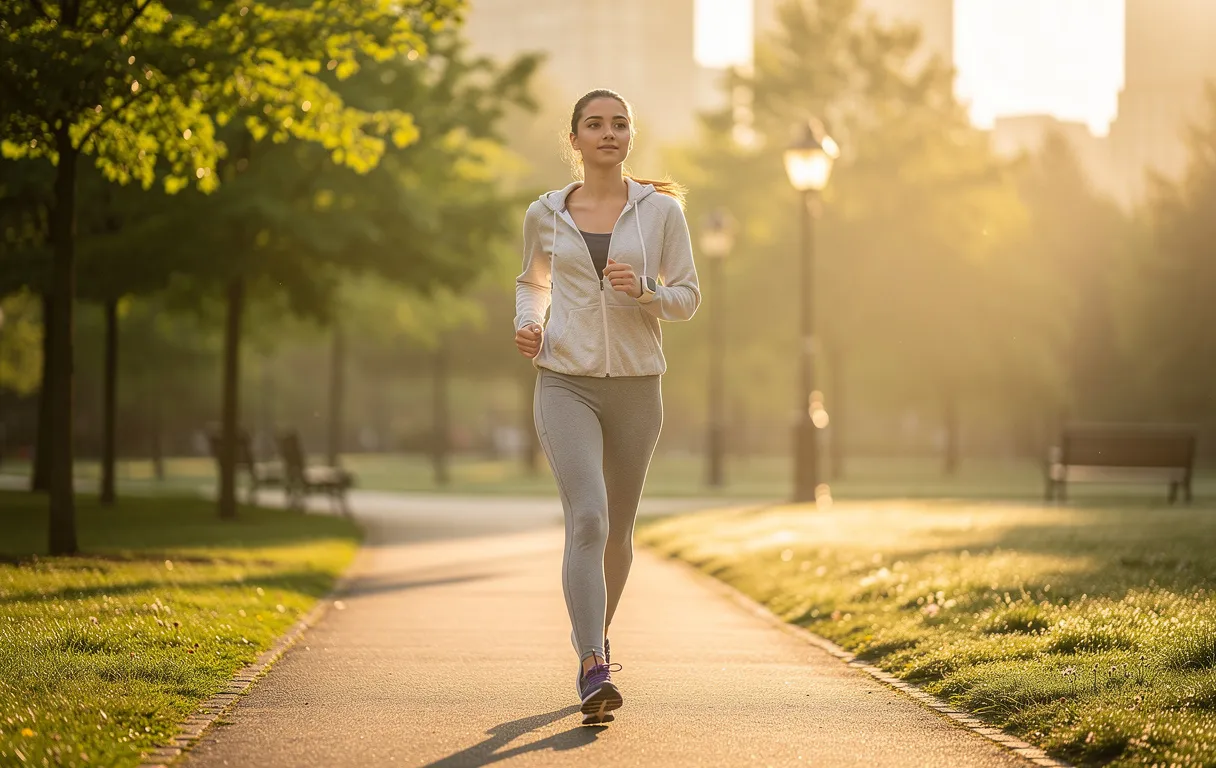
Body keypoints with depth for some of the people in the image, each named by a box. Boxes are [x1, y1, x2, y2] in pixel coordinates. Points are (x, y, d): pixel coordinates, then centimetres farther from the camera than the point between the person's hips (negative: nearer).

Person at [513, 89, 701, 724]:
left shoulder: (662, 210, 2)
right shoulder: (546, 214, 5)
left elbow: (688, 298, 4)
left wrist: (644, 288, -17)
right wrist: (526, 323, 2)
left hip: (635, 385, 2)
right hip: (565, 384, -1)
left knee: (616, 531, 14)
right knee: (587, 519, -20)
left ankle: (594, 631, 42)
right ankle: (594, 673, -25)